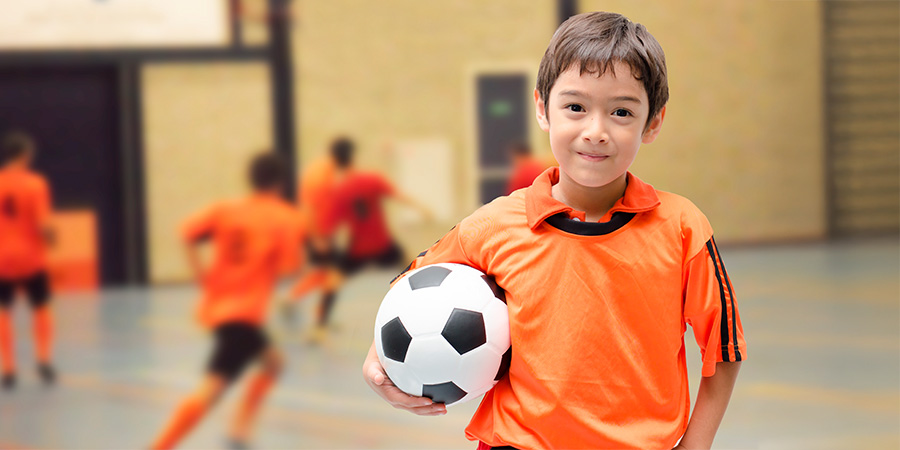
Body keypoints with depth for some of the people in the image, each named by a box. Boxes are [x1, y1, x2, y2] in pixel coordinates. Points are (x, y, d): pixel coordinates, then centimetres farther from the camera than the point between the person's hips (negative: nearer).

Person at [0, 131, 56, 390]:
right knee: (41, 308, 16)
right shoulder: (35, 184, -11)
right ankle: (44, 361, 6)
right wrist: (48, 237, 4)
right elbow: (42, 226, -16)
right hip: (31, 258, -2)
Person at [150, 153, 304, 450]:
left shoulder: (227, 209, 11)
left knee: (271, 363, 25)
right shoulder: (286, 217, -3)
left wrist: (199, 271, 2)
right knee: (210, 390, -16)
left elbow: (188, 234, 1)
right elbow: (288, 267, -10)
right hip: (242, 314, -8)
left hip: (217, 306, 8)